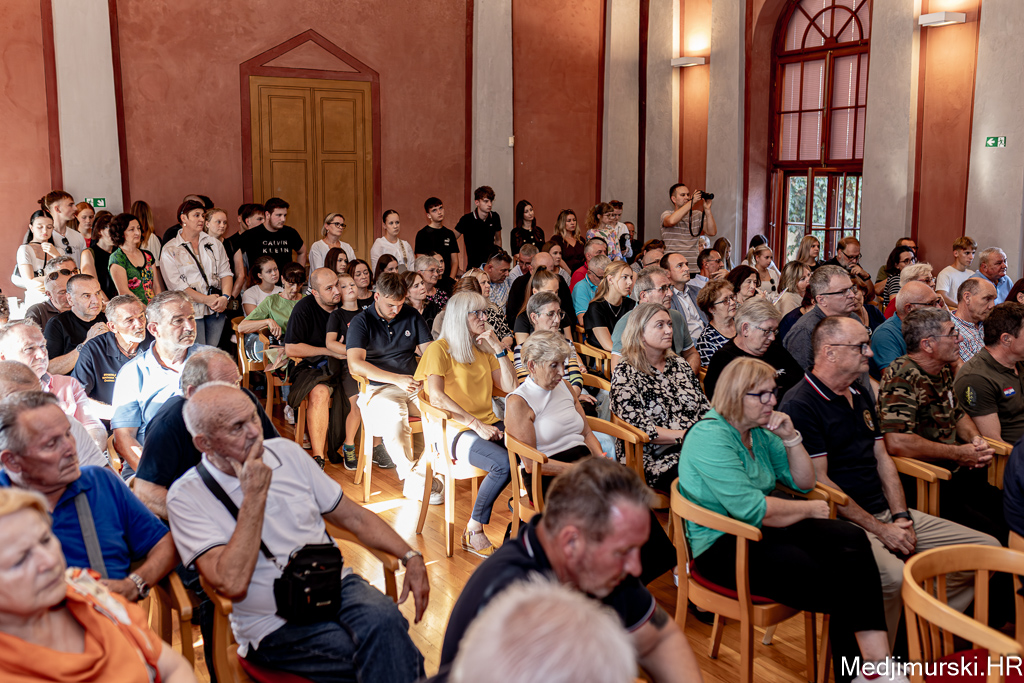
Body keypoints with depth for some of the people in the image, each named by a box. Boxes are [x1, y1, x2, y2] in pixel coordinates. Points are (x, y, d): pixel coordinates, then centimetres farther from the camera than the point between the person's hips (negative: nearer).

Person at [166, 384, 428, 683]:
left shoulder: (286, 452, 7)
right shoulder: (186, 497, -7)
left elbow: (353, 516, 14)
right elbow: (232, 585, -19)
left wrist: (411, 556, 1)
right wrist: (254, 496, -16)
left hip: (336, 584, 5)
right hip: (275, 627, -4)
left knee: (382, 617, -30)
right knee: (386, 651, -28)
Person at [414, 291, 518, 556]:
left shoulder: (484, 350, 20)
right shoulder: (439, 349, -1)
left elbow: (510, 387, 12)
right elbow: (436, 397, -14)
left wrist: (499, 348, 4)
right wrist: (477, 425, -19)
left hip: (489, 426, 6)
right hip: (455, 432, -6)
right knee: (504, 463, -32)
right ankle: (474, 532, -16)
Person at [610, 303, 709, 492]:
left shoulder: (680, 364, 18)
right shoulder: (625, 374, -1)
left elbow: (704, 409, 17)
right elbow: (638, 427, -10)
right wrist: (685, 436, -15)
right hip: (654, 460, -6)